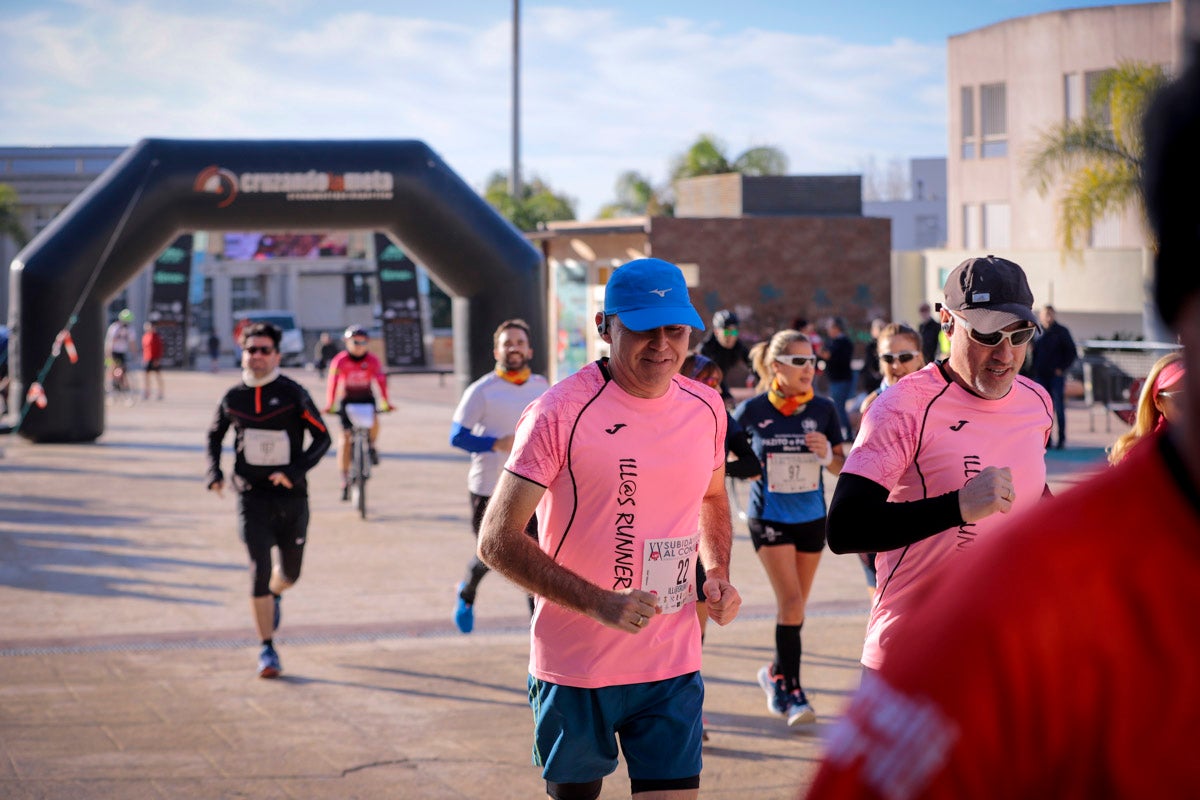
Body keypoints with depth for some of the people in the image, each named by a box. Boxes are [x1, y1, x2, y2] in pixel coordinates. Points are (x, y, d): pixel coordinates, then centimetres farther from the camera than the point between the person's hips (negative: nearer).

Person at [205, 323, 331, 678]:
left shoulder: (293, 394, -7)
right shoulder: (233, 398, 1)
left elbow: (322, 437, -6)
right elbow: (214, 435, 18)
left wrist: (296, 469, -20)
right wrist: (213, 472, 1)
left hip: (291, 496, 0)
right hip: (252, 497, 0)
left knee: (290, 572, 13)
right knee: (259, 570, -11)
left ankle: (274, 595, 51)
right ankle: (267, 650, -2)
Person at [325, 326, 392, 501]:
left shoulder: (372, 360, -13)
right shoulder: (340, 360, -16)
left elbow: (381, 380, -21)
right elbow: (332, 382, -24)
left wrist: (385, 402, -33)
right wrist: (330, 405, -36)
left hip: (366, 398, 1)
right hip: (347, 399, -1)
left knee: (374, 421, -30)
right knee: (345, 436, -9)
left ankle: (371, 445, 5)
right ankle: (345, 481, -4)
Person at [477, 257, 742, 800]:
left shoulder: (706, 408, 4)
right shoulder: (559, 413, -13)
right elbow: (497, 540, -14)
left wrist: (718, 574, 5)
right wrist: (600, 604, -23)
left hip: (673, 667, 3)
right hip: (574, 668, -3)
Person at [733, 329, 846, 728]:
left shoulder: (823, 409, -3)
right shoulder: (753, 410, -9)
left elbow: (843, 467, 1)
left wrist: (827, 454, -19)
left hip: (812, 518, 3)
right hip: (769, 518, -3)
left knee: (794, 606, 12)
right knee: (791, 602, -14)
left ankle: (776, 674, 33)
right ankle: (790, 690, -6)